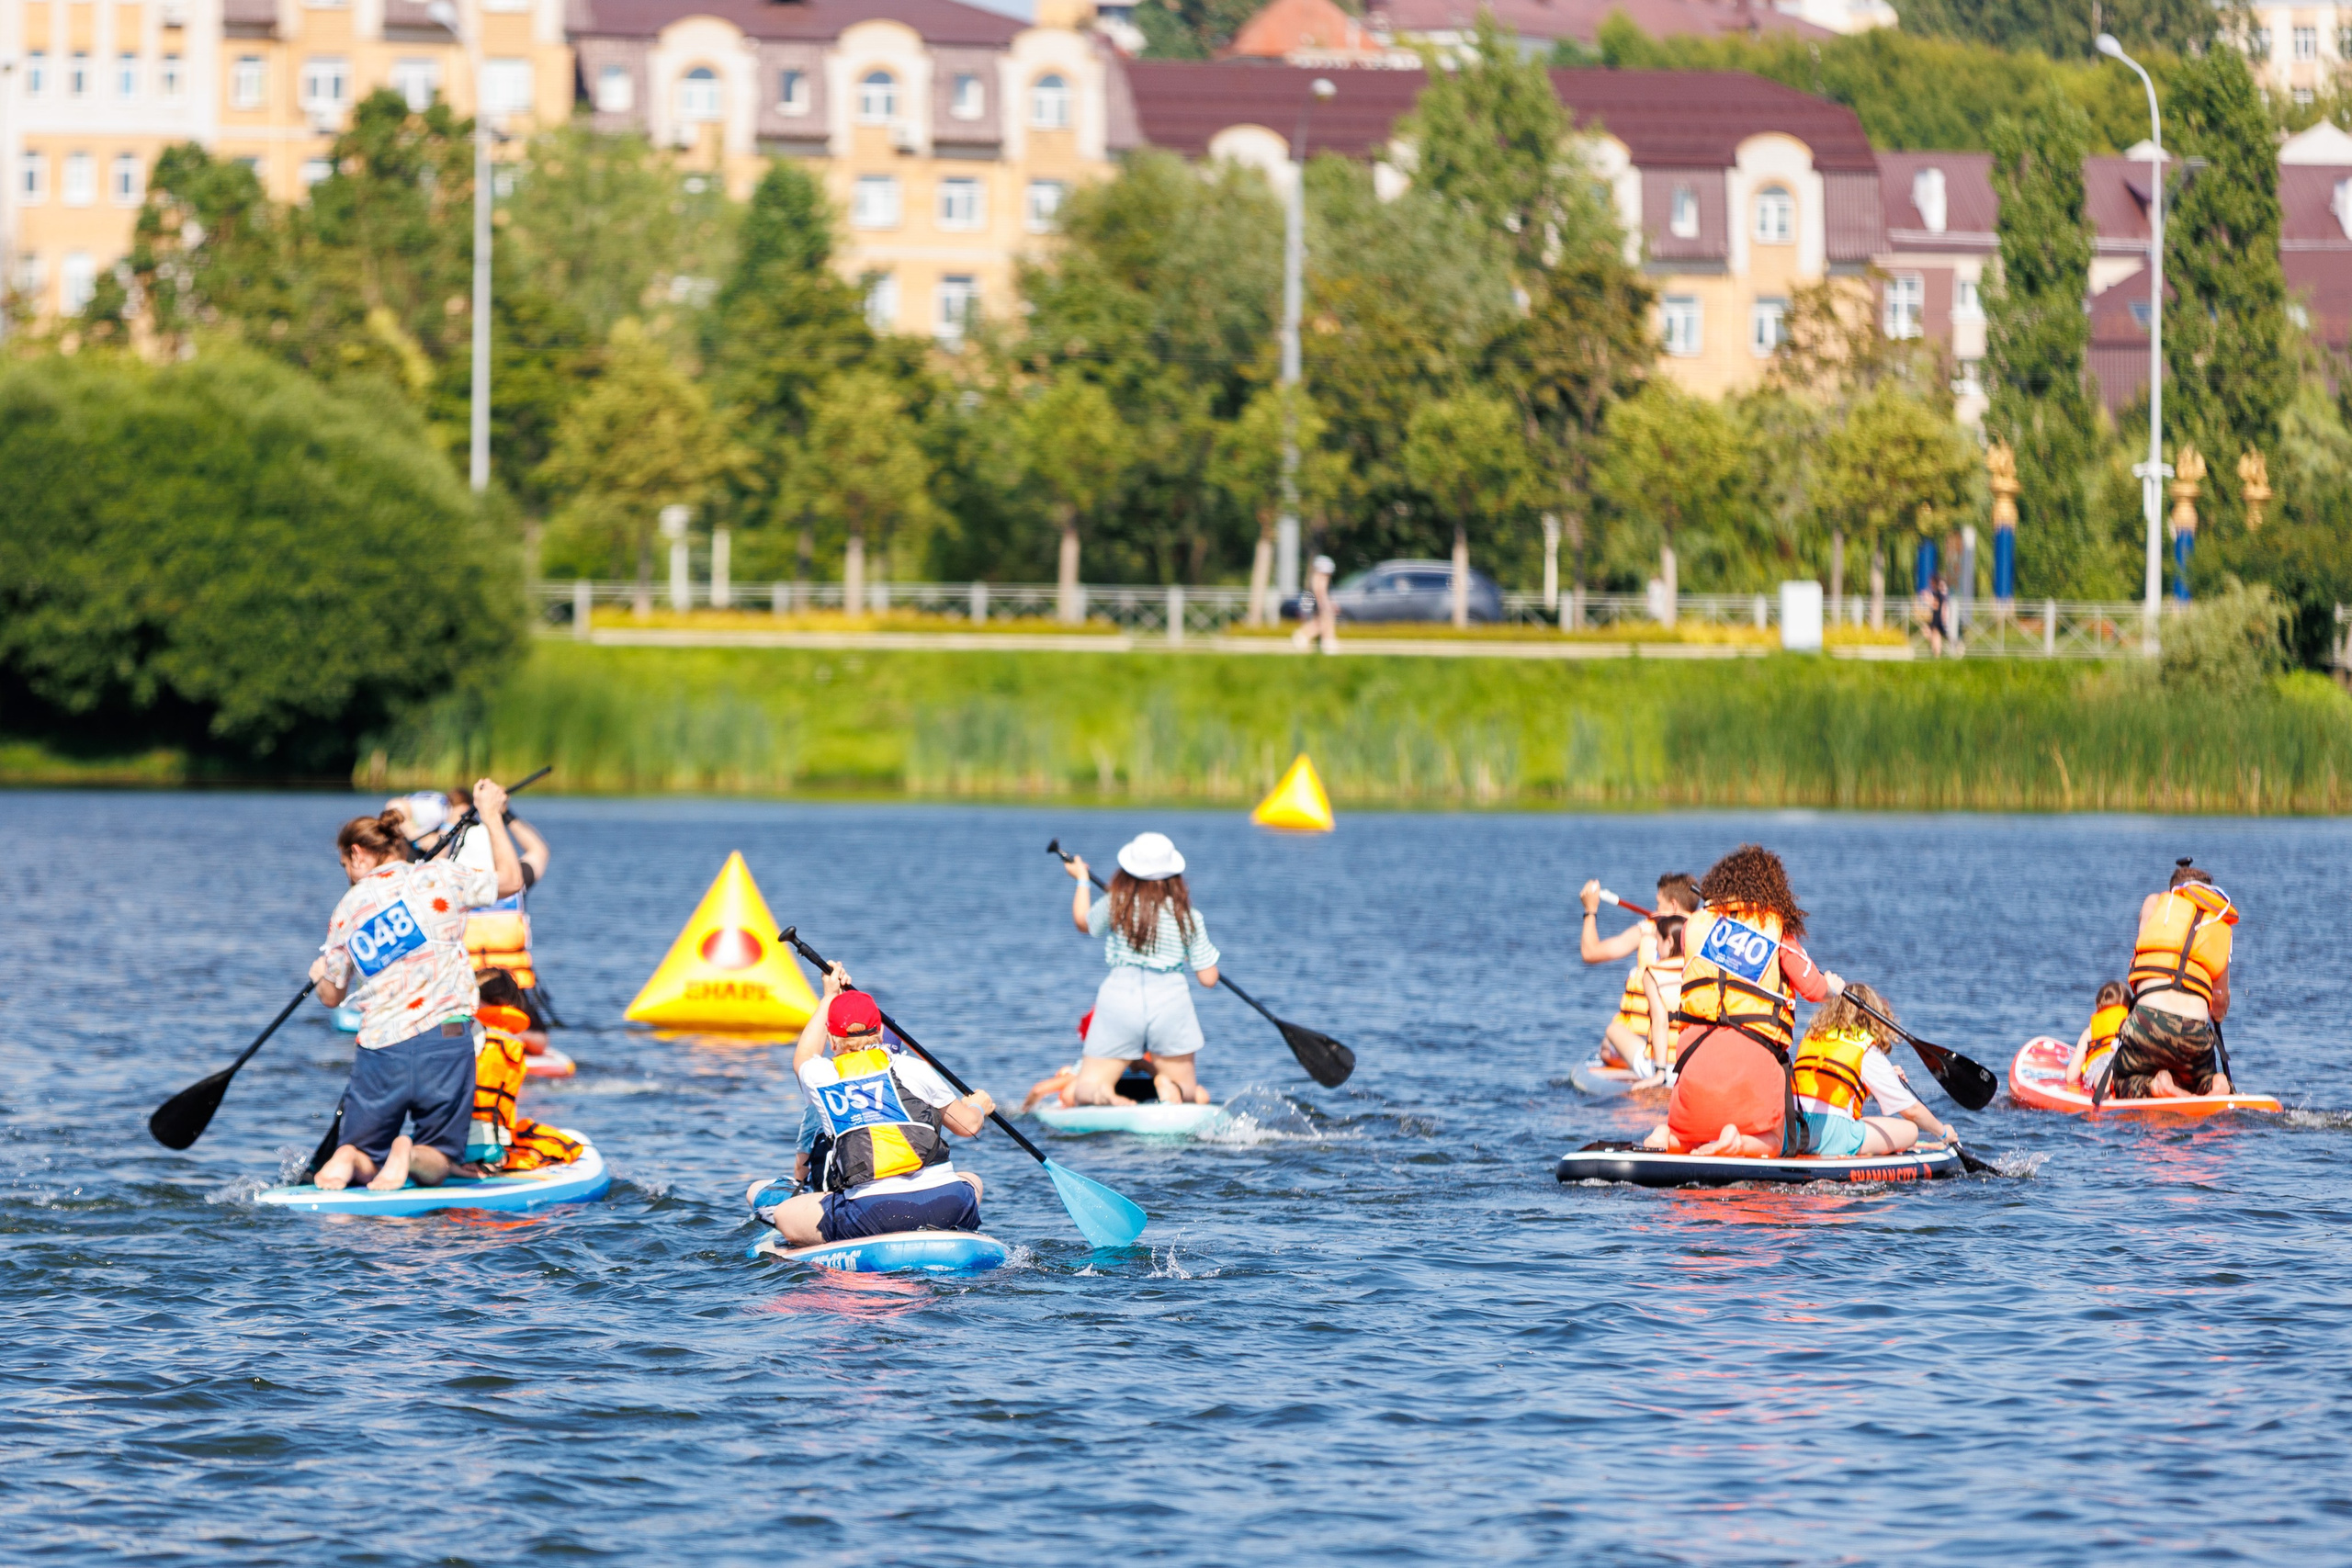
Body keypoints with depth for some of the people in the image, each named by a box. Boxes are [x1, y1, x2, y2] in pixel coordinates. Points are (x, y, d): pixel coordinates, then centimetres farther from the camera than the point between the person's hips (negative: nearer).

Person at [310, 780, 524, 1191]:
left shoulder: (346, 912, 7)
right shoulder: (436, 879, -1)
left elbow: (332, 996, 18)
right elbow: (510, 879, 14)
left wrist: (321, 973, 43)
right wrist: (491, 814, 27)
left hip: (378, 1049, 1)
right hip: (444, 1041, -1)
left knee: (364, 1154, 16)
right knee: (435, 1166, 12)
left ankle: (348, 1160, -22)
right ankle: (411, 1157, -25)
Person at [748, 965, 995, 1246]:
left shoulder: (818, 1077, 12)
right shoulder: (911, 1067, 11)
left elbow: (804, 1057, 40)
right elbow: (968, 1125, 23)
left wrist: (830, 997, 53)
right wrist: (978, 1106, 47)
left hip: (870, 1214, -2)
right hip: (944, 1208, 2)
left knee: (759, 1193, 10)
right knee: (970, 1180, 36)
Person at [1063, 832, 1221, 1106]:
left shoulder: (1114, 905, 4)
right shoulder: (1189, 917, 3)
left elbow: (1083, 922, 28)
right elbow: (1208, 978, 5)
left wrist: (1081, 879, 46)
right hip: (1171, 999, 0)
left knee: (1082, 1095, 9)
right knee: (1196, 1098, 13)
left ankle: (1104, 1094, -28)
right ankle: (1169, 1089, -23)